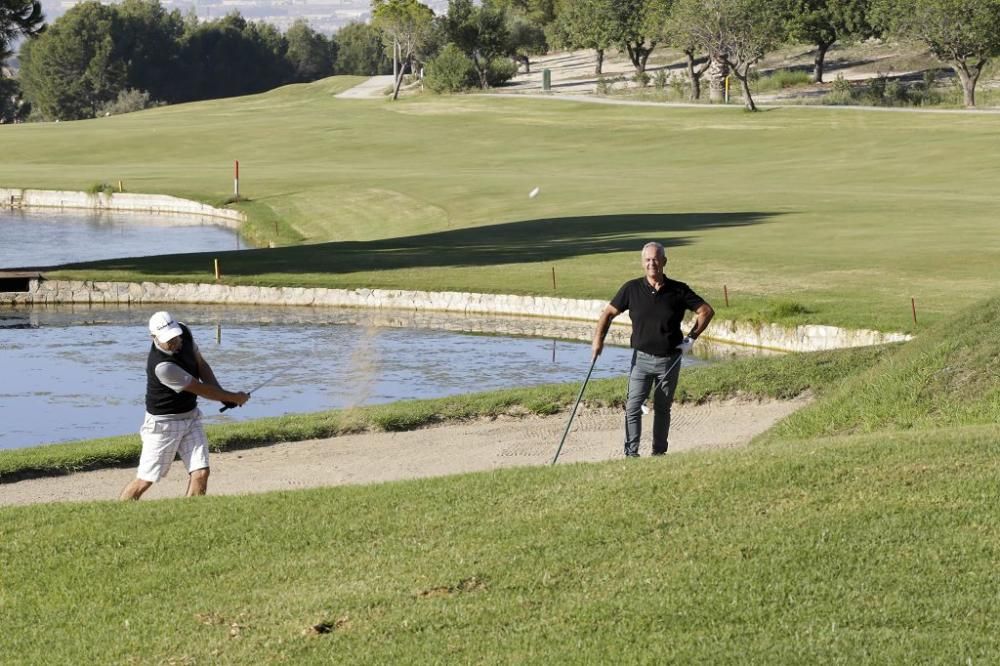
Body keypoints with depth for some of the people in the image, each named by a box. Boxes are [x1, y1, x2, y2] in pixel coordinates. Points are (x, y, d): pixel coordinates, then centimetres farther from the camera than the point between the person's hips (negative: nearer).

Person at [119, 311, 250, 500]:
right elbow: (201, 390, -22)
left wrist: (222, 394, -6)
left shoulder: (184, 332, -9)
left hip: (191, 416, 7)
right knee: (145, 480, -1)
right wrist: (235, 398, -10)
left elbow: (200, 363, 9)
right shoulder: (162, 365, -32)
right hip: (164, 422, -7)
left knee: (200, 473, -6)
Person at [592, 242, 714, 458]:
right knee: (633, 406, -13)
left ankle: (659, 452, 19)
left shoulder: (678, 291, -3)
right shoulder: (632, 289, -2)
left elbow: (706, 311, 5)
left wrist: (691, 338, -1)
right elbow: (609, 313, 7)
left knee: (662, 408, 9)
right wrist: (598, 339, -4)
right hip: (642, 357, 0)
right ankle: (631, 452, -13)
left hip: (670, 359, 0)